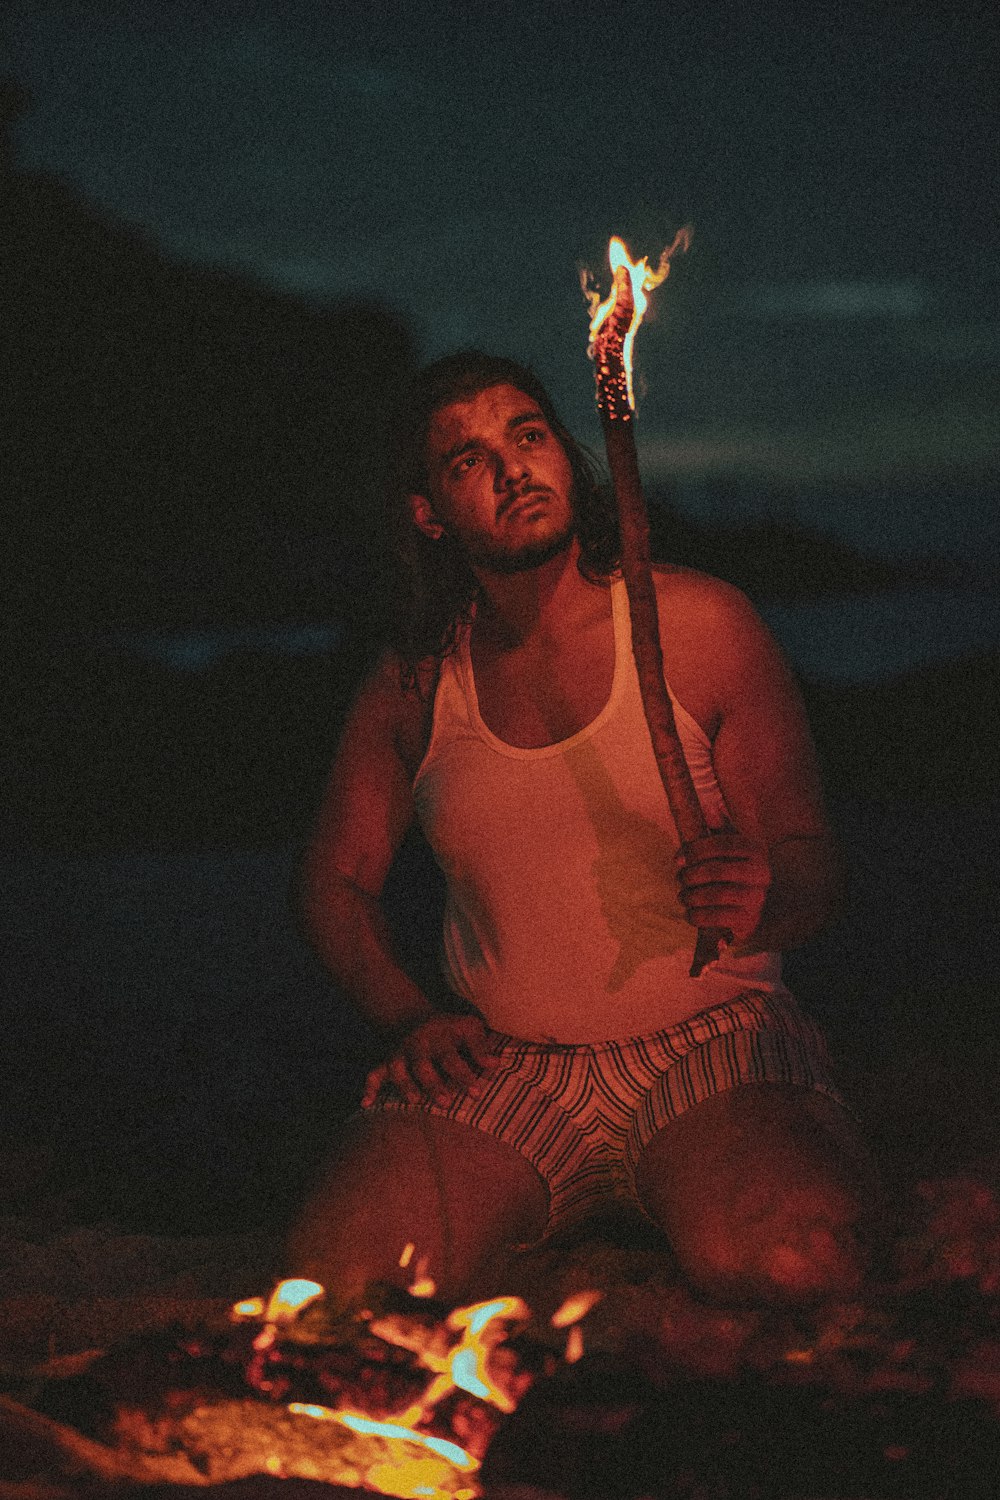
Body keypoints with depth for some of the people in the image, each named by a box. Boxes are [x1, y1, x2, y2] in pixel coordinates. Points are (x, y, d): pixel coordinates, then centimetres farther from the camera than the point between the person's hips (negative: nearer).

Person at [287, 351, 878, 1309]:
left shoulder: (699, 626, 0)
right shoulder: (414, 682, 6)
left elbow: (812, 861, -1)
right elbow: (336, 878, 18)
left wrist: (766, 904, -26)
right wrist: (412, 1018, -1)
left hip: (712, 1050, -2)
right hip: (500, 1069, 2)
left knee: (792, 1263, -34)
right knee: (339, 1290, -25)